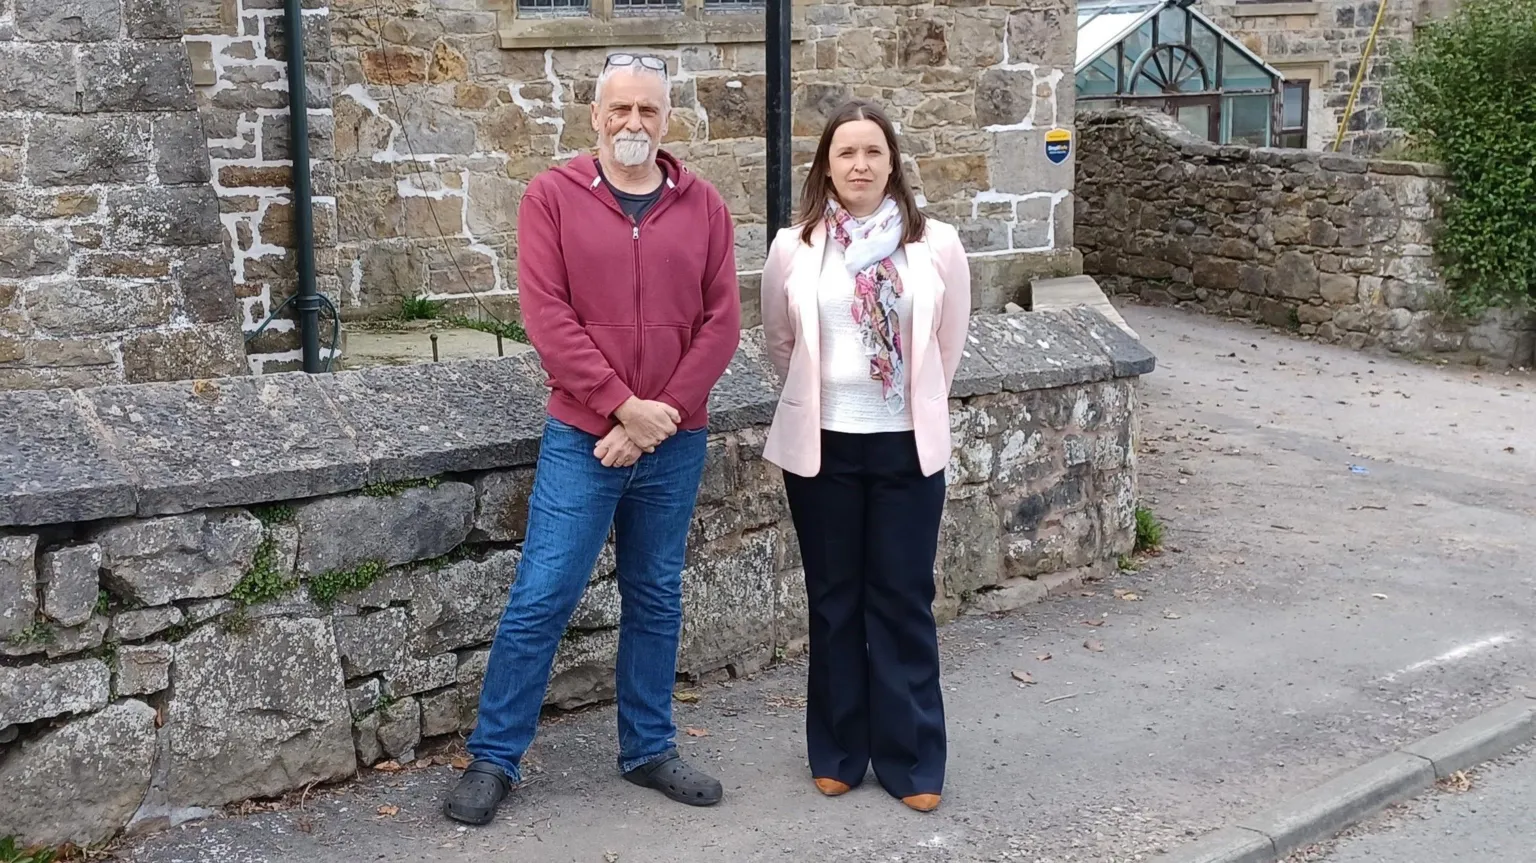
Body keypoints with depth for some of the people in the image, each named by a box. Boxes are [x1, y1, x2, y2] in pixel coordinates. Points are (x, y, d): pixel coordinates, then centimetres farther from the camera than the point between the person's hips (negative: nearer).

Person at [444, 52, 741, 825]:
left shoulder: (703, 206, 4)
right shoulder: (553, 196, -3)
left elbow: (721, 322, -1)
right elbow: (547, 316, -10)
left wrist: (662, 414, -11)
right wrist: (622, 407, -15)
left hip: (675, 443, 3)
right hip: (582, 437, -3)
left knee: (655, 600, 13)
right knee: (540, 599, -1)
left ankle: (649, 749, 26)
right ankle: (493, 757, 13)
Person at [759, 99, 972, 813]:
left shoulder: (936, 244, -4)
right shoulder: (793, 248, -3)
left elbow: (949, 343, 8)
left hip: (907, 445, 0)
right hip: (821, 444, 1)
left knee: (903, 602, 5)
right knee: (834, 601, 11)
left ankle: (912, 762, 16)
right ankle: (838, 753, 24)